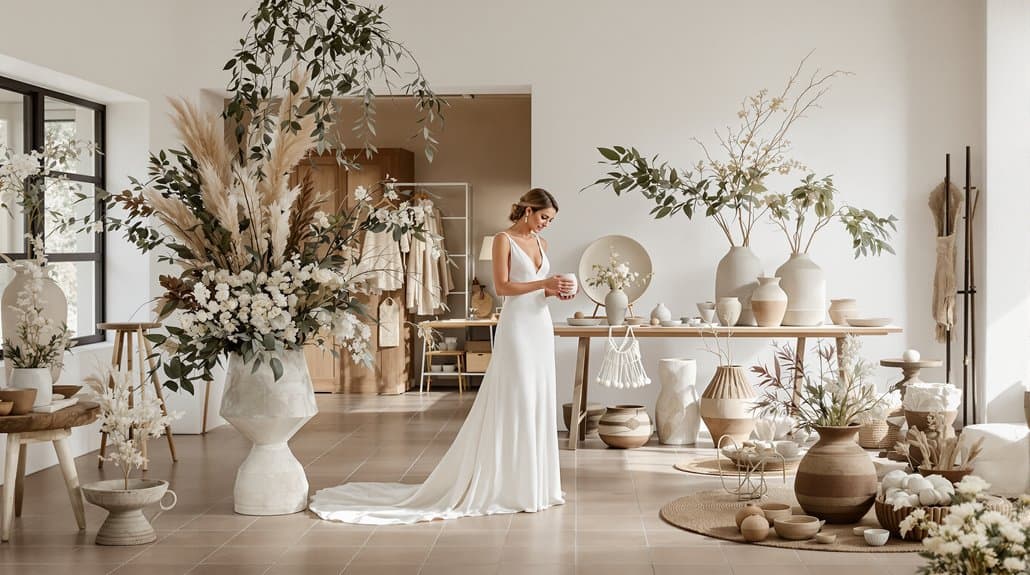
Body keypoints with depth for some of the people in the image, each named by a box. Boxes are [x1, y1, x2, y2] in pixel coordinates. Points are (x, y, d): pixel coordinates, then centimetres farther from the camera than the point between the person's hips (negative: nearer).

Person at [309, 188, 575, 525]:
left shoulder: (541, 243, 16)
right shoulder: (503, 240, -6)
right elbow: (501, 286, -13)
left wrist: (555, 291, 0)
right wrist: (543, 283, -17)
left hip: (541, 326, 8)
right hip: (516, 327, -8)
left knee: (538, 402, 8)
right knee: (513, 403, -7)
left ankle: (533, 481, 15)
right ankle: (509, 485, 0)